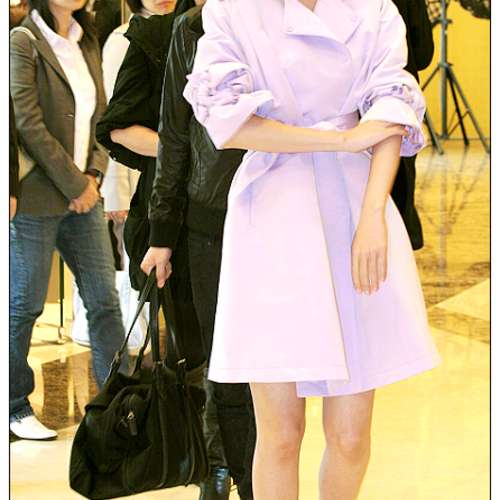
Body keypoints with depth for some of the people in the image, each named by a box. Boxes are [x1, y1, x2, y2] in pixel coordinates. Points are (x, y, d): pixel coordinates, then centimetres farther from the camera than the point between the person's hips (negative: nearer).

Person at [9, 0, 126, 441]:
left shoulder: (87, 44, 13)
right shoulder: (24, 42, -9)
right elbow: (30, 125, -15)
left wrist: (94, 175, -1)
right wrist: (74, 185, -13)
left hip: (82, 195, 7)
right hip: (37, 197, -7)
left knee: (104, 300, 5)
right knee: (24, 305, 2)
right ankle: (16, 407, 14)